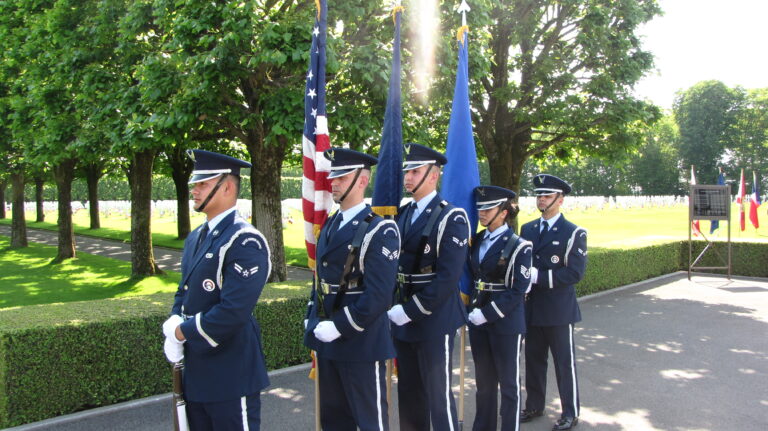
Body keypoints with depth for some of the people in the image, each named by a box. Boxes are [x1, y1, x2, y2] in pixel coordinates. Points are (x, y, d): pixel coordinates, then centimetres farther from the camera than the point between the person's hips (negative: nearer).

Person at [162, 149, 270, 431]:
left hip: (231, 377, -9)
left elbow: (233, 312, -27)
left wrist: (183, 331, -14)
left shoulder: (244, 242, -19)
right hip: (195, 372, 9)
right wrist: (173, 330, -2)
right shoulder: (195, 238, 11)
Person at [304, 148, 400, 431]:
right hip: (326, 340, 8)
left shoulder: (380, 230, -14)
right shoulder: (330, 226, 11)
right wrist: (312, 321, 9)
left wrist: (339, 327, -20)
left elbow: (378, 295, -21)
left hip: (361, 343, -8)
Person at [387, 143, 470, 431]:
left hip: (434, 319, -7)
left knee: (437, 394, 2)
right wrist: (396, 307, 2)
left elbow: (448, 277, -19)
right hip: (403, 318, 7)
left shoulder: (451, 218, -12)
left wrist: (411, 311, -18)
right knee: (408, 392, 17)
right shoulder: (402, 215, 11)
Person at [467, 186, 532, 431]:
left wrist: (487, 314, -18)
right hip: (478, 320, 6)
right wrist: (473, 309, 3)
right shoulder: (477, 241, 8)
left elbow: (518, 290, -15)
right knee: (484, 380, 15)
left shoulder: (518, 246, -10)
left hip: (506, 323, -6)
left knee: (508, 382, 6)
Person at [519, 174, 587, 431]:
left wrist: (539, 276, -21)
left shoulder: (573, 233, -7)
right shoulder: (527, 229, 11)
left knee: (564, 362, 6)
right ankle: (534, 406, 30)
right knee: (533, 360, 15)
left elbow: (575, 273, -16)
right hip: (531, 308, 5)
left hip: (558, 310, -5)